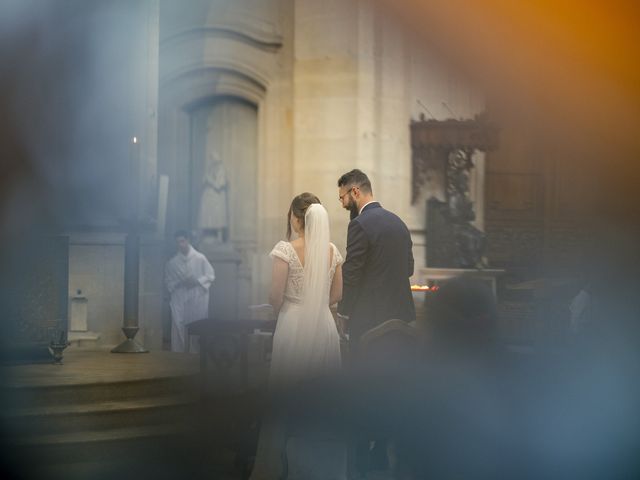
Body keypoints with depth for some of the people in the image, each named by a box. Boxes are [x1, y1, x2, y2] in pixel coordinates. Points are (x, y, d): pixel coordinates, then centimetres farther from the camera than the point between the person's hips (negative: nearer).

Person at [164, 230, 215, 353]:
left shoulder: (200, 258, 1)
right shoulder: (172, 262, 8)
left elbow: (211, 276, 2)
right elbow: (168, 281, 14)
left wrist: (197, 281, -12)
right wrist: (178, 284, -5)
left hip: (198, 299, -1)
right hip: (179, 301, 1)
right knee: (178, 329, -5)